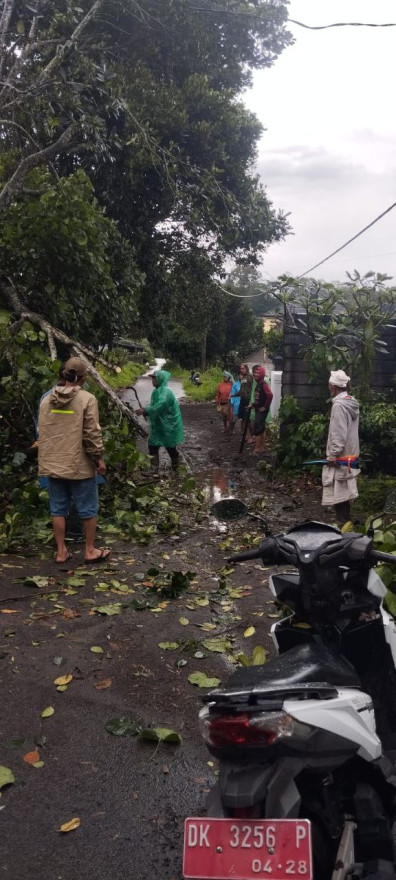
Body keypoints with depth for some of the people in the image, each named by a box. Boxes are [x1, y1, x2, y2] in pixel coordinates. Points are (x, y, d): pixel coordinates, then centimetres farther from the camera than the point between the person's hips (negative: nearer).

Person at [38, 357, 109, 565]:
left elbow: (42, 433, 11)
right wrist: (99, 458, -3)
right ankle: (90, 551, 17)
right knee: (88, 509, 8)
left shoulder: (47, 400, 5)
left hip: (52, 464, 5)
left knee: (58, 509, 12)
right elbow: (92, 433, -14)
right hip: (80, 465, -5)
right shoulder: (86, 399, -12)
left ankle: (61, 551, 19)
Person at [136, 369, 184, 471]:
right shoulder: (157, 391, 8)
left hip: (168, 425, -8)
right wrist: (145, 410, -1)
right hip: (158, 424, 8)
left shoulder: (165, 392, -20)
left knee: (170, 447, 5)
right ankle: (154, 468, 15)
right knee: (152, 445, 7)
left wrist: (145, 411, -35)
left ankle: (176, 467, 22)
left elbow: (160, 406, -34)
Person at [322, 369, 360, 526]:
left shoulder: (338, 405, -18)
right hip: (350, 453, 9)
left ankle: (342, 523, 1)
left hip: (340, 456, -9)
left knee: (338, 492, -3)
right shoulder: (352, 402, 10)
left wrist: (333, 454, -18)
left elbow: (339, 434, -22)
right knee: (344, 491, 15)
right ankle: (345, 521, 22)